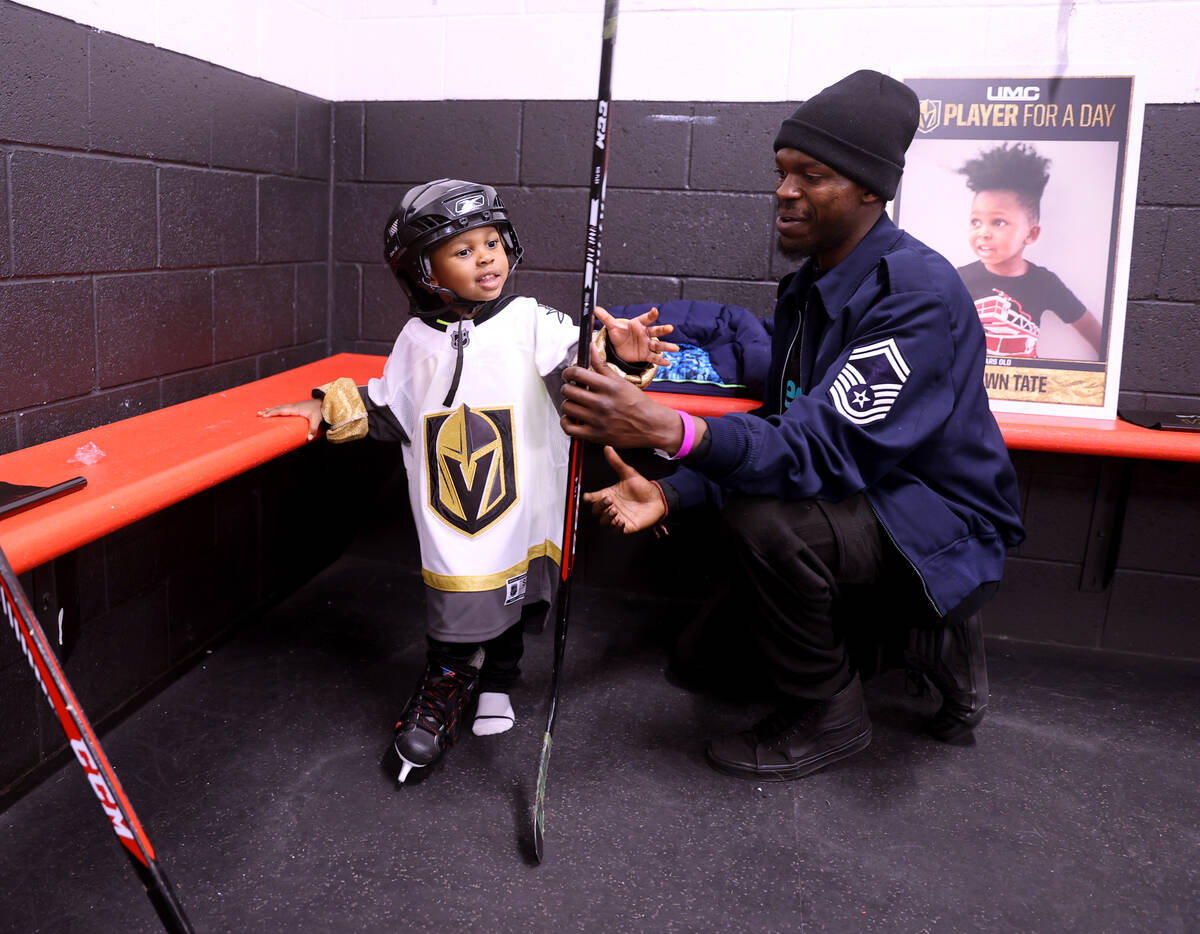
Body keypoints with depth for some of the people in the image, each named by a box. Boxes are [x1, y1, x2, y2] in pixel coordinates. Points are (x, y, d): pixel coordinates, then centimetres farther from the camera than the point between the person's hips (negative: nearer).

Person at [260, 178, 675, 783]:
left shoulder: (532, 323, -4)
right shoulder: (417, 340, 5)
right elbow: (385, 409, 18)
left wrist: (618, 355, -35)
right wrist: (328, 407, 9)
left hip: (521, 511, -1)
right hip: (446, 522, 1)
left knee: (512, 599, 14)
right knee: (452, 599, 6)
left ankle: (496, 679, 40)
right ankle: (447, 681, 32)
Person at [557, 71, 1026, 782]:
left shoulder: (919, 293, -25)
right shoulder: (810, 283, 3)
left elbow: (829, 443, -35)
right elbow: (782, 426, 6)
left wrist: (671, 430, -49)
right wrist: (671, 494, -7)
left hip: (946, 535, -9)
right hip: (863, 503, 9)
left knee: (766, 517, -35)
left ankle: (826, 715, -8)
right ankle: (928, 639, 18)